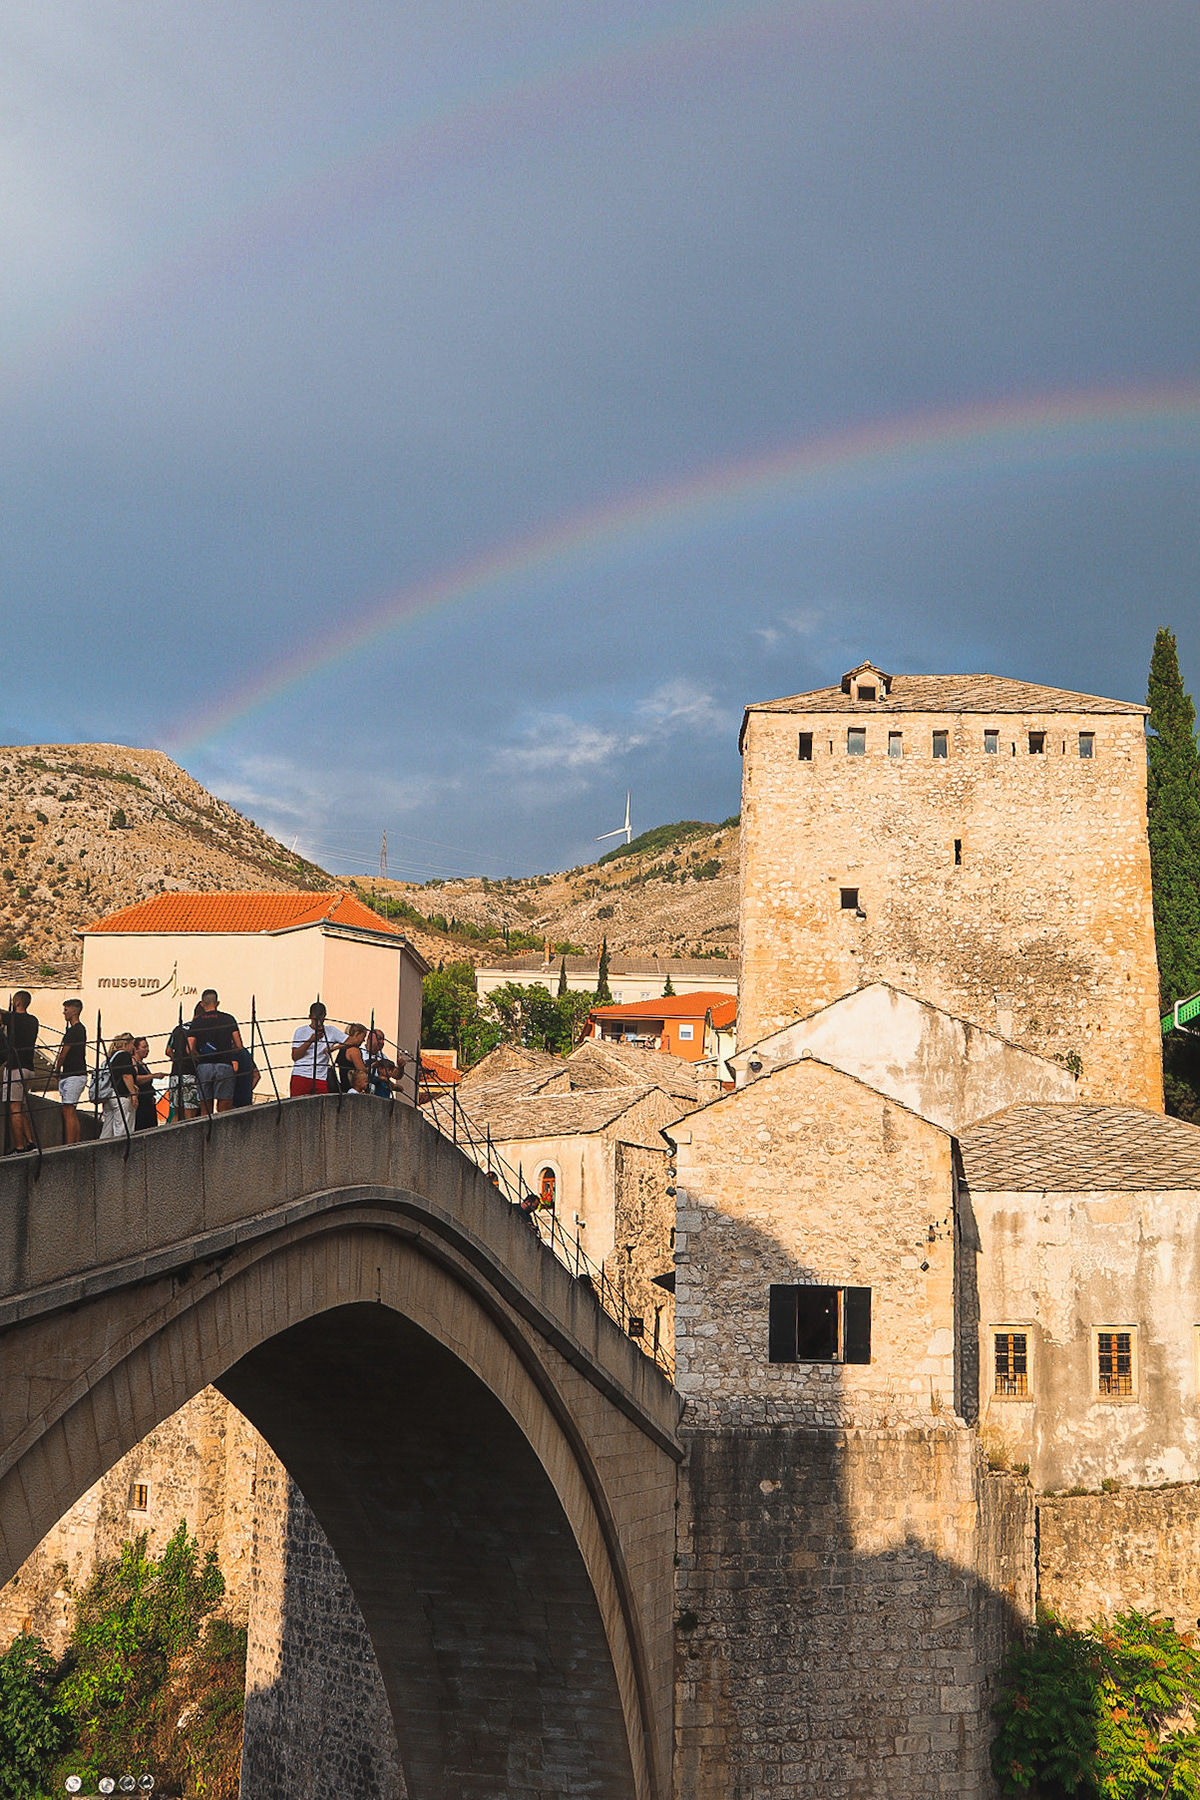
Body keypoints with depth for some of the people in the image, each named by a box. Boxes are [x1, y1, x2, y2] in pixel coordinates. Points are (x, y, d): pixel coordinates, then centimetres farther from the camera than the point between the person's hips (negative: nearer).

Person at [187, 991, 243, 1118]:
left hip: (203, 1067, 1)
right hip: (224, 1065, -1)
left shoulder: (197, 1022, 6)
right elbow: (239, 1046, 3)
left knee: (206, 1111, 5)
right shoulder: (229, 1019, 6)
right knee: (224, 1111, 0)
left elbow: (190, 1050, -2)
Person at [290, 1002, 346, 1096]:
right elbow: (295, 1057, 0)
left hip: (321, 1078, 1)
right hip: (300, 1076, -1)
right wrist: (310, 1040, -10)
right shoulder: (301, 1031, 8)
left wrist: (334, 1047, -8)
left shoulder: (331, 1031, 12)